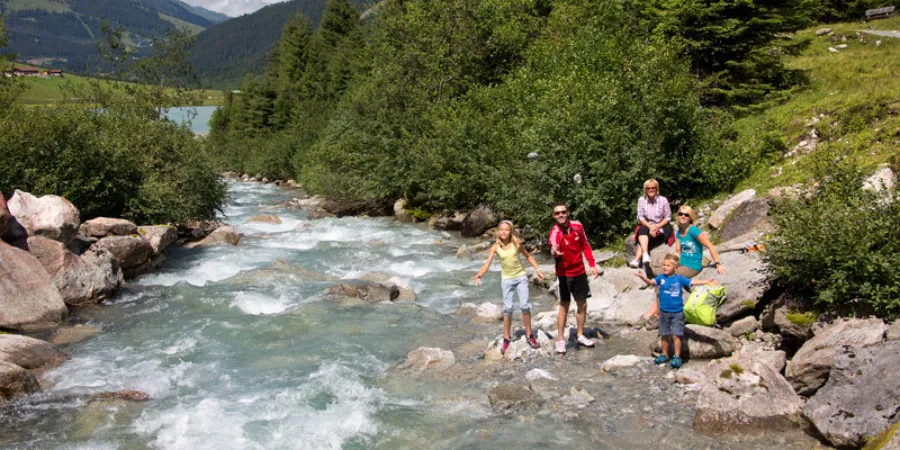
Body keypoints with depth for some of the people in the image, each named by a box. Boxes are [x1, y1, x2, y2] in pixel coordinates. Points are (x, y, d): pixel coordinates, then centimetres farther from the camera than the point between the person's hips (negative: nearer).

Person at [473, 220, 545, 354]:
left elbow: (528, 256, 6)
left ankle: (529, 335, 12)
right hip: (506, 280, 0)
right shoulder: (495, 247, -9)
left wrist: (538, 270, 1)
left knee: (525, 305, -4)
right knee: (507, 308, -3)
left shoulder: (517, 243, -8)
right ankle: (506, 339, 8)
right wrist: (479, 274, -33)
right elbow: (487, 264, -15)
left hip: (521, 277, 0)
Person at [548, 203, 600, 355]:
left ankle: (580, 336, 28)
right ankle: (560, 340, 11)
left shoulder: (578, 226, -7)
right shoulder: (555, 232, -20)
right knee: (564, 306, 1)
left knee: (582, 305, 12)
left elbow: (585, 246, 8)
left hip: (580, 272, 4)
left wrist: (592, 265, 5)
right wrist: (554, 253, -64)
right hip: (564, 274, -4)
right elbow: (555, 251, -40)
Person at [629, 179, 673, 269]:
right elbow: (640, 217, -1)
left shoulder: (663, 200, -5)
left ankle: (637, 260, -39)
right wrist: (650, 226, -16)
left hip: (660, 228, -2)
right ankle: (645, 255, -48)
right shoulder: (641, 200, -1)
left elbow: (668, 217, -1)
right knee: (642, 231, -33)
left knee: (644, 238, -29)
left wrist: (657, 226, -15)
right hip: (646, 226, 2)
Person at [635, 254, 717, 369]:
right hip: (664, 312, 2)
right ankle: (664, 355, 28)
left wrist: (707, 282, -16)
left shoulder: (679, 279, -5)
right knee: (664, 335, 12)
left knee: (676, 335, -4)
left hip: (677, 312, -2)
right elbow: (651, 282, -16)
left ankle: (677, 357, 6)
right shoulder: (661, 278, -3)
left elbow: (692, 282, -5)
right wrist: (643, 277, -36)